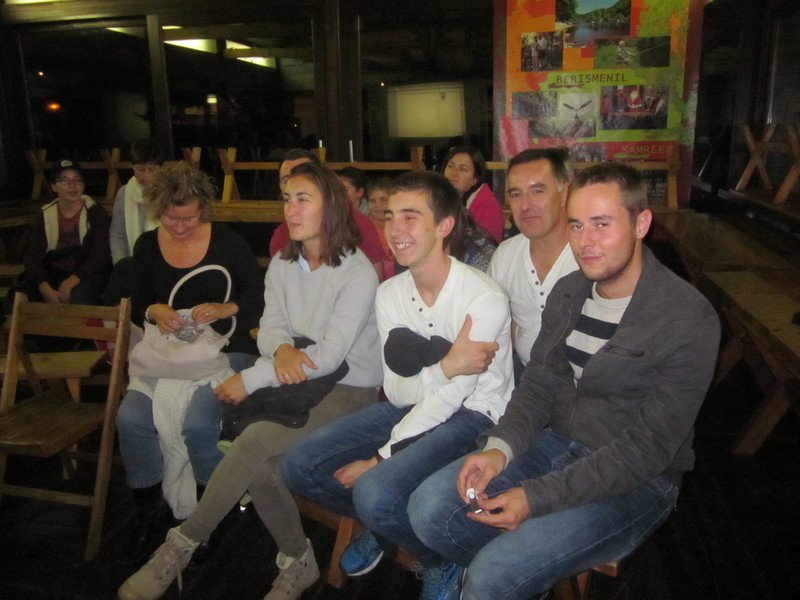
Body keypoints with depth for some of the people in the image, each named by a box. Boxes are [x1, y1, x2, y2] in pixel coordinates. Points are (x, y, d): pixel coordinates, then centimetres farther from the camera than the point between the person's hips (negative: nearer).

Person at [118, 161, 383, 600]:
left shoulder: (358, 272, -14)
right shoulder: (282, 264, 9)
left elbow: (330, 355, -19)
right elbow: (269, 328, 5)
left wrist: (250, 379, -17)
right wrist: (281, 348, -22)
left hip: (349, 389, -5)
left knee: (255, 440, -27)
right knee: (258, 462, -21)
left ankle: (184, 543, -9)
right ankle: (297, 562, 1)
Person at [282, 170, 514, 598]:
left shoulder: (484, 299, -22)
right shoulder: (389, 293, -4)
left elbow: (449, 399, -19)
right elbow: (397, 390, -7)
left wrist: (381, 457, -15)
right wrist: (447, 364, -27)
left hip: (473, 413, -6)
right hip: (413, 404, 6)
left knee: (376, 492, -29)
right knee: (299, 466, -5)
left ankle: (443, 560, 4)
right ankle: (382, 525, 22)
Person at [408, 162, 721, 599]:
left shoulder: (689, 322, -18)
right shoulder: (567, 292, 3)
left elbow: (647, 449, -19)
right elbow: (538, 384, 7)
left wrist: (536, 498, -24)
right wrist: (501, 447, -14)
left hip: (636, 480, -6)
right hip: (555, 443, 6)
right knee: (428, 509, -8)